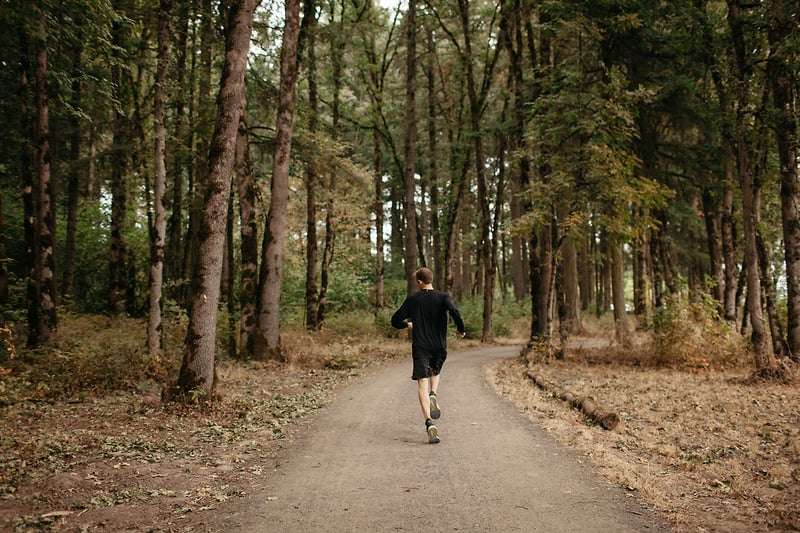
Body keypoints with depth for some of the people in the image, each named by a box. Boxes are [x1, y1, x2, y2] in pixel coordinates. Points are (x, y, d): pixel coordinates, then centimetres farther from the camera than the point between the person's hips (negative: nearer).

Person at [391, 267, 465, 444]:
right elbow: (454, 312, -21)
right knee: (435, 372, 30)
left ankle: (429, 423, -22)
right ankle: (433, 395, 1)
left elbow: (395, 321, 4)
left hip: (420, 347, -1)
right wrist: (461, 329, -3)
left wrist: (408, 324, 25)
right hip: (440, 347, 1)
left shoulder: (412, 299, 2)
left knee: (422, 383, -5)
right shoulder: (443, 297, -1)